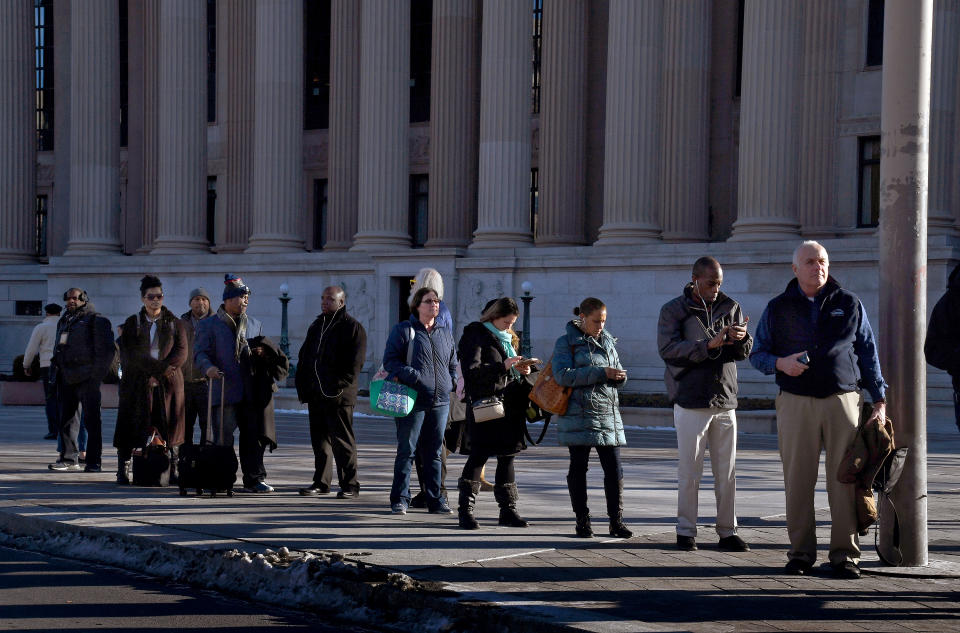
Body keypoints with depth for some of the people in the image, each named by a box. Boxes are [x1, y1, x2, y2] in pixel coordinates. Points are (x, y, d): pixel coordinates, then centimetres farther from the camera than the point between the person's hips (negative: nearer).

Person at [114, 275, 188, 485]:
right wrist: (160, 369, -15)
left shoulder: (175, 324, 10)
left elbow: (181, 352, -1)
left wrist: (160, 370, -15)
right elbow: (130, 355, -5)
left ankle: (172, 471, 3)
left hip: (168, 385, 1)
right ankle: (123, 470, 3)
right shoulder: (131, 324, 7)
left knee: (168, 428, 0)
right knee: (130, 428, -3)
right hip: (137, 384, -1)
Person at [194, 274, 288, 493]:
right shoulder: (209, 325, 5)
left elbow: (263, 350, 25)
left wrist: (262, 354, 1)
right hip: (224, 392, -4)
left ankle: (254, 479, 8)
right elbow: (200, 352, -1)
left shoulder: (254, 325, 18)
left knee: (253, 436, 1)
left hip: (251, 393, 4)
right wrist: (208, 367, -22)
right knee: (223, 440, -1)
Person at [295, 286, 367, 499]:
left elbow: (355, 363, -10)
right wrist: (303, 385, 10)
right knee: (320, 439, 10)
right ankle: (321, 482, 17)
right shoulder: (316, 326, 19)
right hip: (316, 393, 7)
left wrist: (340, 385, -17)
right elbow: (304, 356, 22)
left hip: (339, 395, -7)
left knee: (342, 440, -5)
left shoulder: (352, 327, -3)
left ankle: (349, 485, 0)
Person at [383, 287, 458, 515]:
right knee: (406, 450, -2)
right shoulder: (403, 330, 1)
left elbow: (453, 365, 26)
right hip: (413, 400, -5)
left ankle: (435, 500, 13)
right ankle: (400, 499, 4)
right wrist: (412, 376, -17)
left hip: (440, 402, 5)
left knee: (434, 452, 8)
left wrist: (450, 383, 8)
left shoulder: (445, 333, 16)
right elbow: (390, 361, -5)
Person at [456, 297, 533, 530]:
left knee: (507, 456, 9)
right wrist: (503, 366, -22)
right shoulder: (476, 335, -5)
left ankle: (508, 509, 15)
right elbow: (472, 371, -16)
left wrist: (521, 371, 6)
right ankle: (465, 508, -3)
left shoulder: (508, 338, 19)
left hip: (509, 404, 8)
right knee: (479, 455, -8)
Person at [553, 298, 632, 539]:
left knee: (614, 469, -1)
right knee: (578, 468, 3)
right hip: (578, 415, -4)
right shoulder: (566, 343, -2)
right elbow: (563, 375, -16)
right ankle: (582, 521, 11)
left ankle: (616, 521, 4)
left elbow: (617, 374, 21)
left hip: (608, 413, 4)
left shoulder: (607, 341, 14)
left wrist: (619, 376, -5)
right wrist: (601, 373, -20)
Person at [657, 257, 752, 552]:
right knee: (689, 472, 0)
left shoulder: (731, 307, 10)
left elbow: (743, 353, 6)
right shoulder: (673, 310, -1)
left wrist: (742, 339, -18)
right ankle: (686, 531, 8)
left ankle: (727, 532, 12)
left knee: (727, 472, 6)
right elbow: (668, 349, -14)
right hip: (690, 402, -4)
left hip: (725, 402, 4)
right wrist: (708, 345, -24)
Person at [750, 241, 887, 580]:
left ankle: (845, 554, 3)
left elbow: (868, 354, 14)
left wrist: (879, 399, 7)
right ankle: (801, 553, 8)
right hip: (795, 402, 0)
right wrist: (780, 363, -8)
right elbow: (757, 353, 14)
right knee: (798, 480, -1)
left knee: (845, 479, -4)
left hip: (843, 400, 0)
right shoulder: (778, 308, 11)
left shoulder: (849, 304, 11)